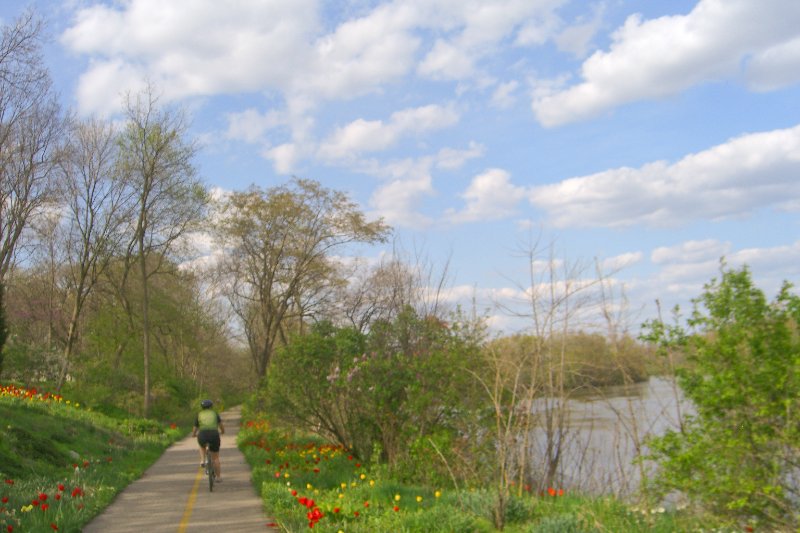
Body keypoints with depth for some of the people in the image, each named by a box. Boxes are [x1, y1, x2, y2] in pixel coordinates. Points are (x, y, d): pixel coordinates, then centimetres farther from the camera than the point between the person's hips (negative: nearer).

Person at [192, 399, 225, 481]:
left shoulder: (199, 415, 21)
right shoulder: (215, 414, 21)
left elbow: (194, 433, 26)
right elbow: (222, 429, 25)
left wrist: (194, 434, 50)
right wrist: (221, 432, 49)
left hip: (202, 435, 0)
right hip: (214, 435, 0)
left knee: (202, 446, 37)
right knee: (215, 457, 18)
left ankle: (202, 460, 16)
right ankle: (219, 476, 22)